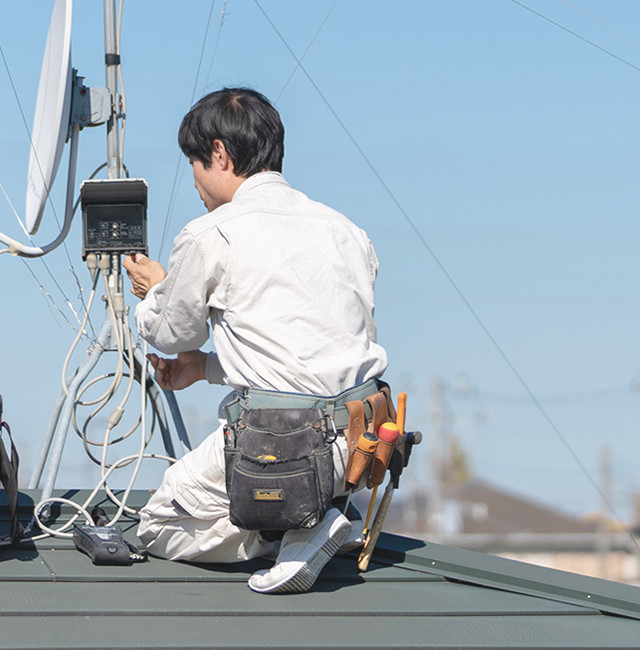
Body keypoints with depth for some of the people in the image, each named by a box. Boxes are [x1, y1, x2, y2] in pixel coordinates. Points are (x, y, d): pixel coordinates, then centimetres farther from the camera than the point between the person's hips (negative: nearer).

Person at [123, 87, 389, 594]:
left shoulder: (210, 237, -5)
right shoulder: (345, 229, 13)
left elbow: (171, 334, 11)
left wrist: (155, 290, 35)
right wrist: (207, 367, 30)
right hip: (363, 439, 7)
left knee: (159, 530, 13)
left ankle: (297, 529, -7)